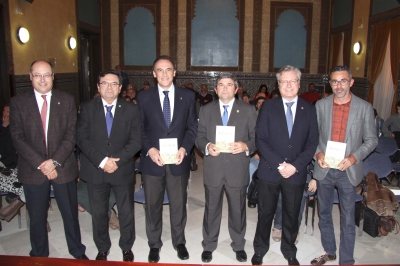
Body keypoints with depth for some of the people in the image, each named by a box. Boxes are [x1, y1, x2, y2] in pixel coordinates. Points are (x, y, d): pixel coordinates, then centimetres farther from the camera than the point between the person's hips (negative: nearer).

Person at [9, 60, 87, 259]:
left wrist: (55, 161, -14)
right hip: (32, 169, 0)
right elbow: (18, 138, -5)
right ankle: (39, 255, 34)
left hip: (63, 167, 0)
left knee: (70, 213, 12)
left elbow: (71, 134, -4)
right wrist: (40, 164, -14)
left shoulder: (67, 100, 0)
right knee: (37, 217, 13)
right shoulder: (18, 102, -1)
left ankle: (77, 251, 31)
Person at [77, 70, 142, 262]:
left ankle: (126, 247, 34)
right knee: (98, 213, 13)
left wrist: (117, 160, -18)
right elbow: (82, 139, -7)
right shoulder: (87, 108, 0)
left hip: (123, 170, 0)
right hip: (95, 170, 1)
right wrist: (102, 161, -18)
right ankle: (102, 249, 35)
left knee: (126, 212, 12)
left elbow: (135, 140, -6)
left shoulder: (131, 110, -1)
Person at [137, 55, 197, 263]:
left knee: (178, 204, 14)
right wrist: (150, 149, -14)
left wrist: (184, 148, -13)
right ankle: (154, 244, 33)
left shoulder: (188, 96, 2)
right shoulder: (143, 97, 1)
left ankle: (179, 241, 36)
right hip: (152, 161, 0)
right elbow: (139, 129, 1)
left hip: (178, 161, 0)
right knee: (152, 205, 13)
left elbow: (192, 127, 2)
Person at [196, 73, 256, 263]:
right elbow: (199, 137, 4)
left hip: (237, 170, -1)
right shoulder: (206, 110, 7)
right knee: (211, 209, 14)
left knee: (238, 210, 14)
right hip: (213, 170, 1)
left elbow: (256, 138, -1)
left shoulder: (248, 110, 2)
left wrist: (246, 146, -21)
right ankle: (209, 246, 34)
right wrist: (207, 146, -17)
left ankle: (239, 246, 36)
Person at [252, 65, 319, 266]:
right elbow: (260, 139, -7)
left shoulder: (309, 110, 3)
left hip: (296, 173, 1)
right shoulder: (268, 107, -1)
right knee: (265, 213, 11)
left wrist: (295, 166, -12)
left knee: (291, 215, 15)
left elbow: (312, 143, 0)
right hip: (269, 171, -1)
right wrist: (278, 164, -15)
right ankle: (260, 249, 31)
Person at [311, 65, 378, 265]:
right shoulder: (321, 105, 1)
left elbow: (371, 140, 0)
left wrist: (354, 157, -15)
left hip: (348, 171, -2)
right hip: (324, 169, 3)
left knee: (347, 220, 6)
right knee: (324, 214, 17)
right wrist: (317, 153, -12)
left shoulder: (364, 108, -4)